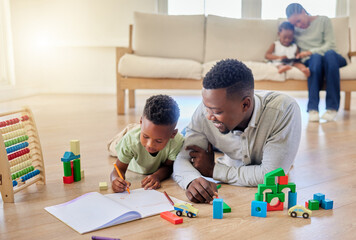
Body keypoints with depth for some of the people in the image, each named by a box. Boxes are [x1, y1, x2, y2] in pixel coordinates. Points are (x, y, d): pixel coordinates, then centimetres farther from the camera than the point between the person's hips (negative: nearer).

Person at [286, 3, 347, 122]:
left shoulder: (323, 20, 6)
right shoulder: (294, 30, 15)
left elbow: (330, 45, -4)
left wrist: (311, 52, -17)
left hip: (332, 58, -1)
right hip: (310, 61, 1)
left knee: (329, 54, -38)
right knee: (316, 58, -37)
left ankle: (332, 107, -40)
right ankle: (313, 108, -45)